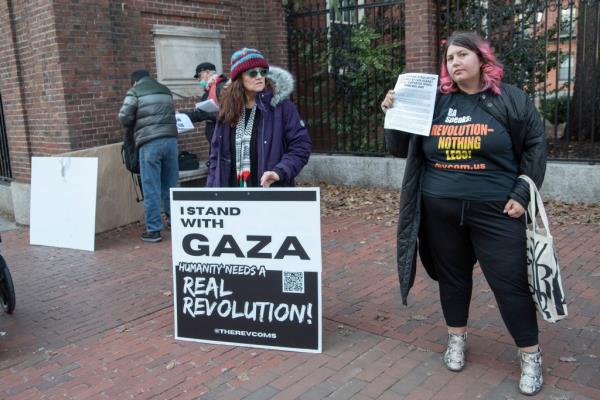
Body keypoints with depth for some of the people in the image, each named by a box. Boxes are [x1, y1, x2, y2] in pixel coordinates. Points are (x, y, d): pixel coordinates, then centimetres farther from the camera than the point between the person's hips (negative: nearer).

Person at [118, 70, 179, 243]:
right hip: (170, 139, 5)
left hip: (149, 143, -5)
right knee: (170, 185, 15)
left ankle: (154, 230, 4)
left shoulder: (134, 92, 6)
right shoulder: (166, 91, 21)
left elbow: (124, 117, 0)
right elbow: (171, 114, 18)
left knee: (151, 188, 0)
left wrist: (136, 123, 19)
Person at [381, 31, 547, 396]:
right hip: (440, 211, 3)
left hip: (495, 211, -2)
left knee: (510, 282, 2)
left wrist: (522, 194, -6)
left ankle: (531, 356, 19)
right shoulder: (433, 101, 5)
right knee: (452, 276, 15)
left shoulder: (510, 99, 0)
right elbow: (401, 149, 9)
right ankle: (457, 338, 36)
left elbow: (535, 146, 2)